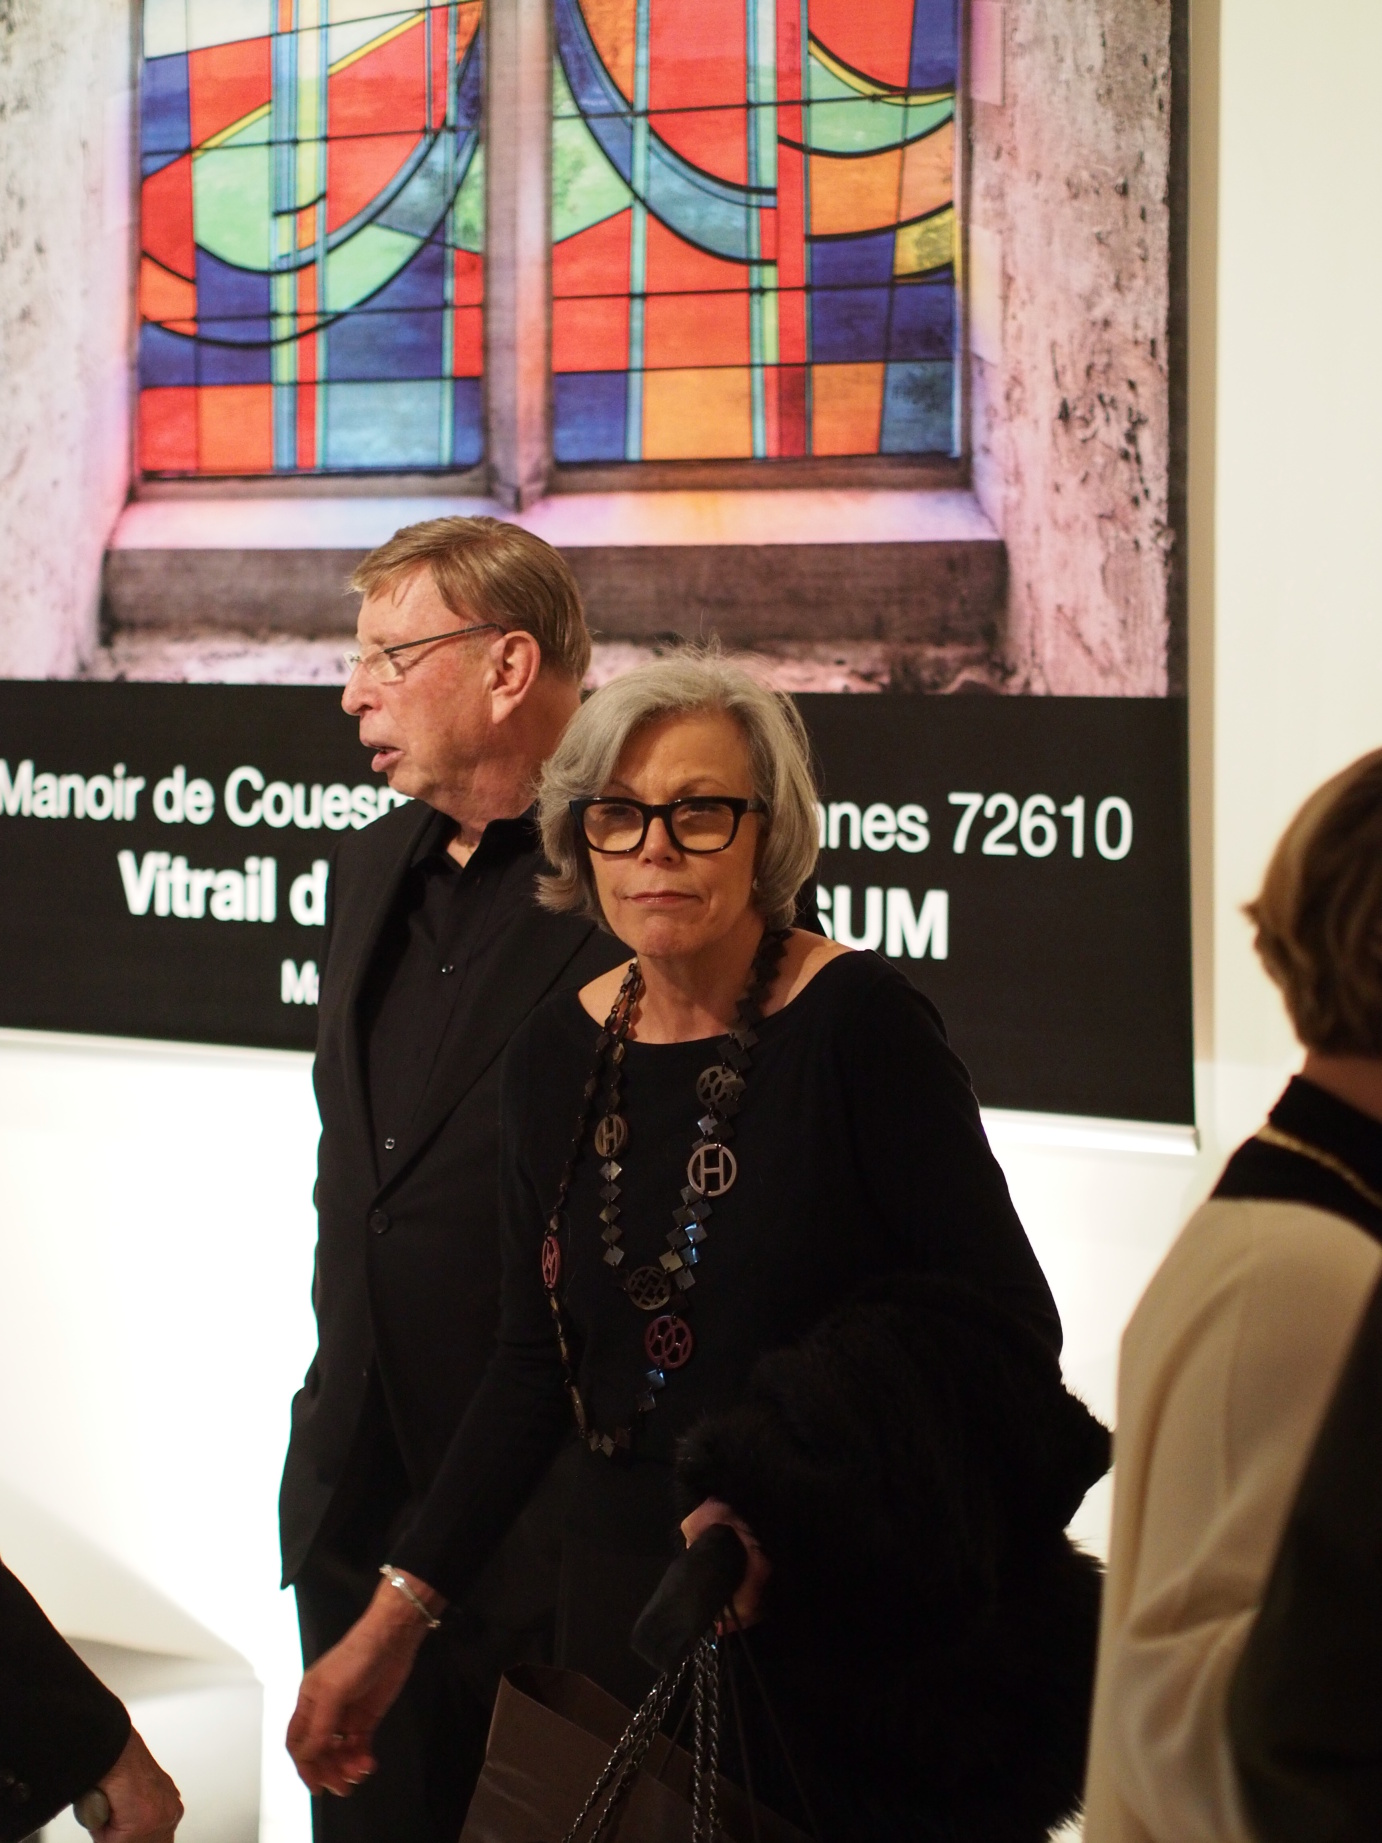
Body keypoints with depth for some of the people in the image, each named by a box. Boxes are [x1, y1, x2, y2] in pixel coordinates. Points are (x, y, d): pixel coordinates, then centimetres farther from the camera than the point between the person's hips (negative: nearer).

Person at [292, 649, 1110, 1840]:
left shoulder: (861, 1025, -11)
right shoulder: (556, 1057, 4)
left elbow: (1008, 1324, -14)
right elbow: (535, 1370, 11)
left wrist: (777, 1509, -23)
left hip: (845, 1627, -4)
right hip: (621, 1605, 4)